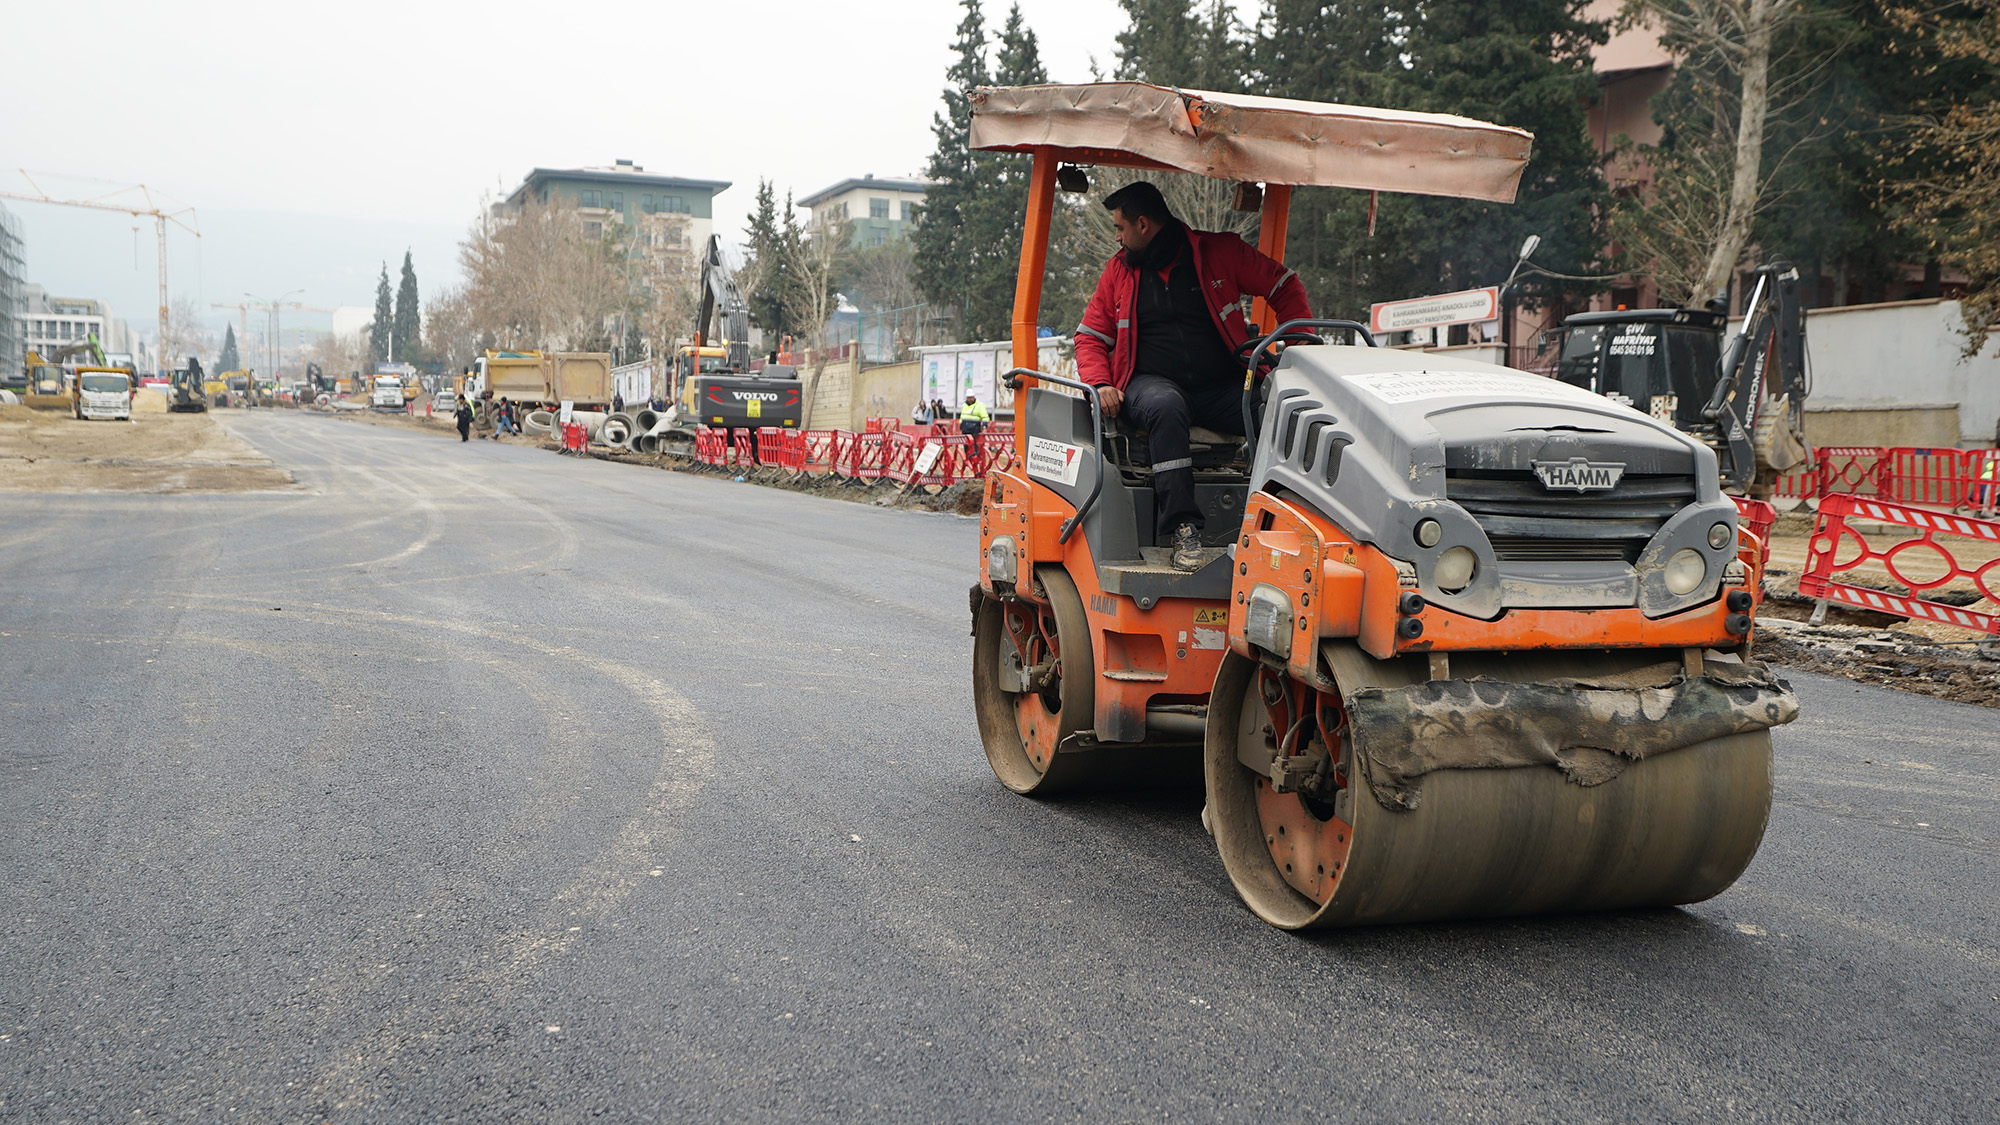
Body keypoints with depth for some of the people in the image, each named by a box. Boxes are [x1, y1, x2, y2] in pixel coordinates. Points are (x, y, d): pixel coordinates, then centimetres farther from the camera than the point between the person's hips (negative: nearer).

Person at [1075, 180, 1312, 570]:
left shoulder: (1218, 252, 7)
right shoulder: (1118, 271, 16)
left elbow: (1284, 286, 12)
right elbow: (1090, 337, 19)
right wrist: (1100, 383, -2)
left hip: (1223, 385, 0)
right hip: (1151, 382, 0)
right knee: (1166, 407, -38)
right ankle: (1182, 529, -41)